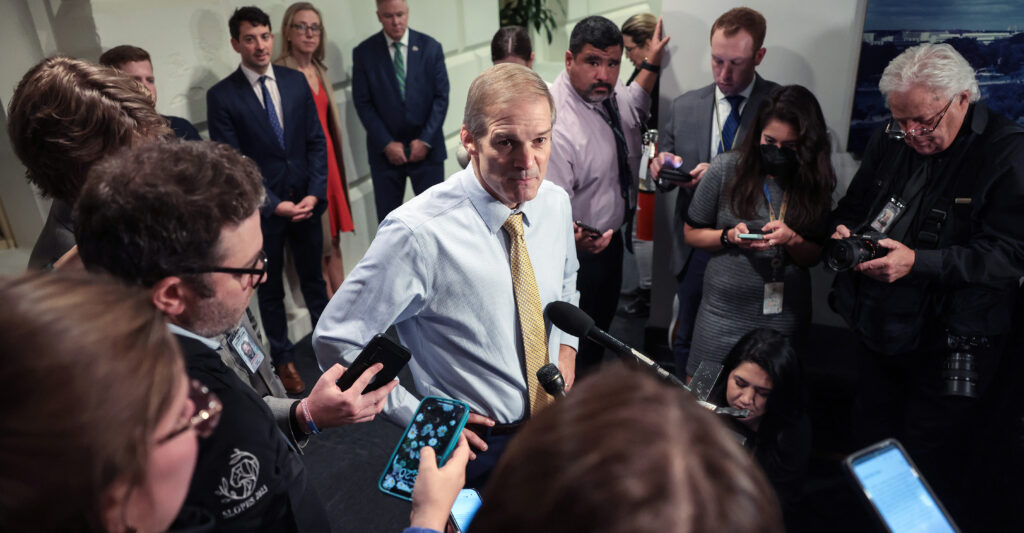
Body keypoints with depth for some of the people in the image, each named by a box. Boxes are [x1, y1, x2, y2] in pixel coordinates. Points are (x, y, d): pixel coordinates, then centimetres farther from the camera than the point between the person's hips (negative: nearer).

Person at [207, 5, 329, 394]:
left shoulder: (296, 81, 2)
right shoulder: (221, 96, -9)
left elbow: (316, 141, 2)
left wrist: (314, 193, -10)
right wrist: (275, 204, -17)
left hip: (306, 201, 3)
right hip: (262, 208, -3)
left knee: (313, 279, 18)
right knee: (271, 290, 13)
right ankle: (283, 359, 29)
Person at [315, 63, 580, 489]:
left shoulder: (555, 203, -7)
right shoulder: (420, 233, -28)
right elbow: (335, 341, -21)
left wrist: (566, 347, -1)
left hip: (557, 425, 6)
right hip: (477, 447, -6)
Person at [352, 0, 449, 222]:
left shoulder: (430, 47, 1)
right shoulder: (364, 52, 0)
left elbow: (441, 97, -1)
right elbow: (363, 103, -2)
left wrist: (425, 140, -9)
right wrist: (386, 144, -10)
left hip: (427, 148, 0)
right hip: (385, 151, 0)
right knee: (388, 219, 7)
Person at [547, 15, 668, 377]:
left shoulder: (610, 91, -8)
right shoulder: (554, 123, -34)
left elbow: (633, 110, 19)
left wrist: (652, 64, 7)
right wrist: (574, 237, -53)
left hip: (611, 236, 9)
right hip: (579, 252, -9)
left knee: (602, 323, 28)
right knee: (579, 346, 11)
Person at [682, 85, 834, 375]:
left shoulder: (814, 181, 1)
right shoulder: (726, 168, -5)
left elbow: (815, 257, 3)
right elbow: (692, 233, 3)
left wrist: (792, 240, -17)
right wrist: (729, 236, -15)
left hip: (785, 316, 1)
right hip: (724, 312, -1)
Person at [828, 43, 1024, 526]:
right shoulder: (889, 144, 4)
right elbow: (850, 209, 14)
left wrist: (917, 262, -29)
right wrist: (842, 232, -9)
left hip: (950, 347, -6)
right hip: (880, 332, 6)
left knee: (929, 468, 3)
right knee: (869, 445, 18)